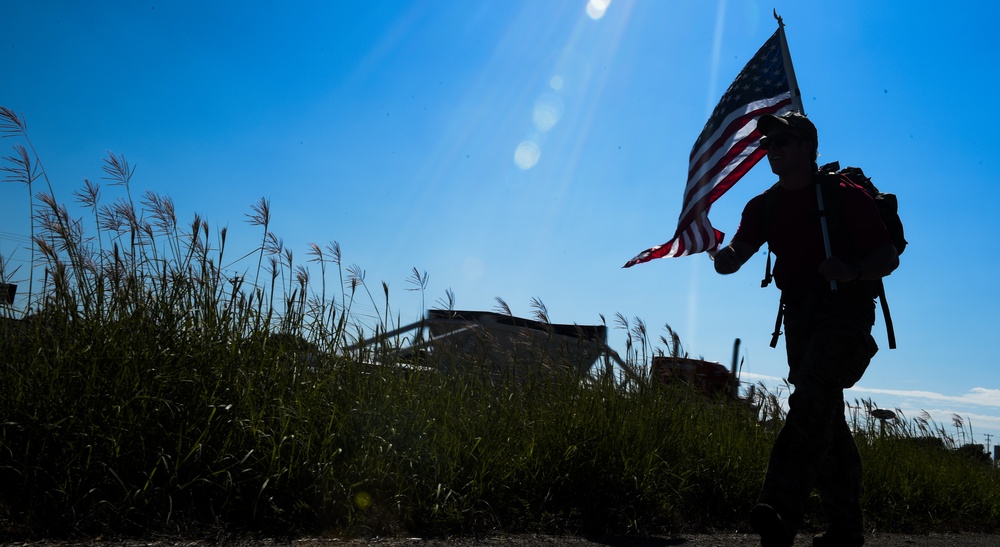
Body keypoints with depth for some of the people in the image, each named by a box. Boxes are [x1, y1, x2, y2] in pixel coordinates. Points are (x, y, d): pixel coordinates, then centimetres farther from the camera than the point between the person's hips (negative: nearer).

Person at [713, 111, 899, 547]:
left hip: (846, 312, -6)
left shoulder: (846, 196, -6)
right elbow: (737, 253, -1)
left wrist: (853, 271, -26)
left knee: (812, 401, -24)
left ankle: (781, 510, -29)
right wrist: (724, 257, -25)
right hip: (800, 317, 6)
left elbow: (889, 257, -6)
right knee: (826, 420, 11)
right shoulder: (765, 205, 10)